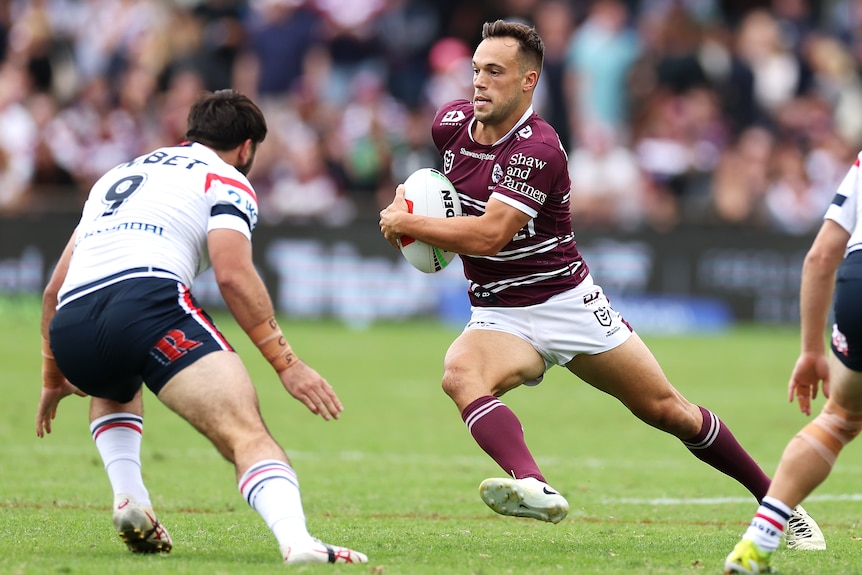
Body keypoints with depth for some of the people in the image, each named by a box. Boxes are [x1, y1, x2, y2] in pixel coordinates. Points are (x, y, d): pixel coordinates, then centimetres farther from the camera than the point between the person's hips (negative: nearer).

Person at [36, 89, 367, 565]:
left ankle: (129, 500, 16)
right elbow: (232, 275, -2)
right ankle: (296, 540, -40)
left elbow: (55, 289, 37)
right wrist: (287, 364, -1)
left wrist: (53, 377, 47)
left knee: (114, 391, 40)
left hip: (70, 330, 6)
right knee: (247, 436, -13)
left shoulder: (117, 175, 37)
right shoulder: (226, 180, 17)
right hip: (146, 299, -6)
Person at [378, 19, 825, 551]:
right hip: (499, 316, 5)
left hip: (567, 302, -5)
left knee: (668, 410, 0)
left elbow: (489, 235, -30)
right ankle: (533, 487, -52)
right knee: (461, 373, -31)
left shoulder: (538, 150, -22)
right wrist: (409, 203, 8)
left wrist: (406, 223, -21)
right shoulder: (451, 122, -1)